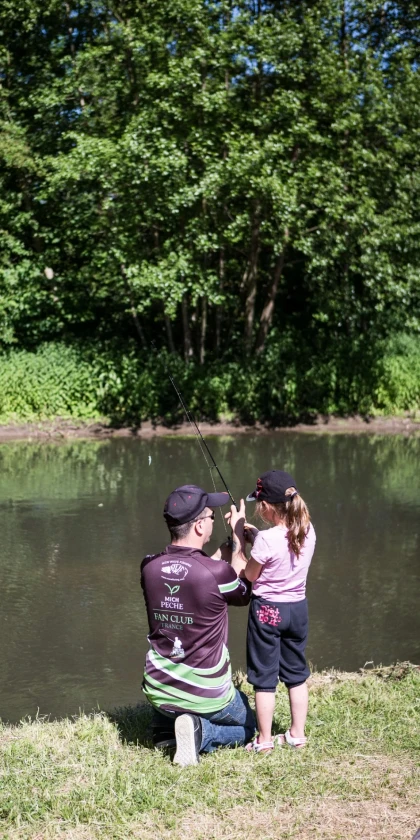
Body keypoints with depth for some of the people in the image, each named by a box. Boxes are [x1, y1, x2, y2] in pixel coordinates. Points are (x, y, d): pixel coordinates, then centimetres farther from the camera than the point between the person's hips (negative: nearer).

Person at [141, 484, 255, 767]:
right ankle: (200, 732, -3)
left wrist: (228, 545, 15)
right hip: (207, 696, -5)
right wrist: (239, 536, 6)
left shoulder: (149, 567, -10)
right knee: (247, 728, 26)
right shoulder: (217, 573, -24)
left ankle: (166, 727, 17)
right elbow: (244, 593, 0)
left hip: (157, 691, 5)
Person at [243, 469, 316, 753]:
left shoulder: (266, 540, -22)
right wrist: (255, 536, 8)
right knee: (297, 674, 18)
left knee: (265, 677, 6)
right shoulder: (308, 531, -4)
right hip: (298, 608, 6)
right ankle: (297, 734, 26)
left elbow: (250, 575, -9)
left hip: (267, 610, -6)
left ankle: (264, 740, 13)